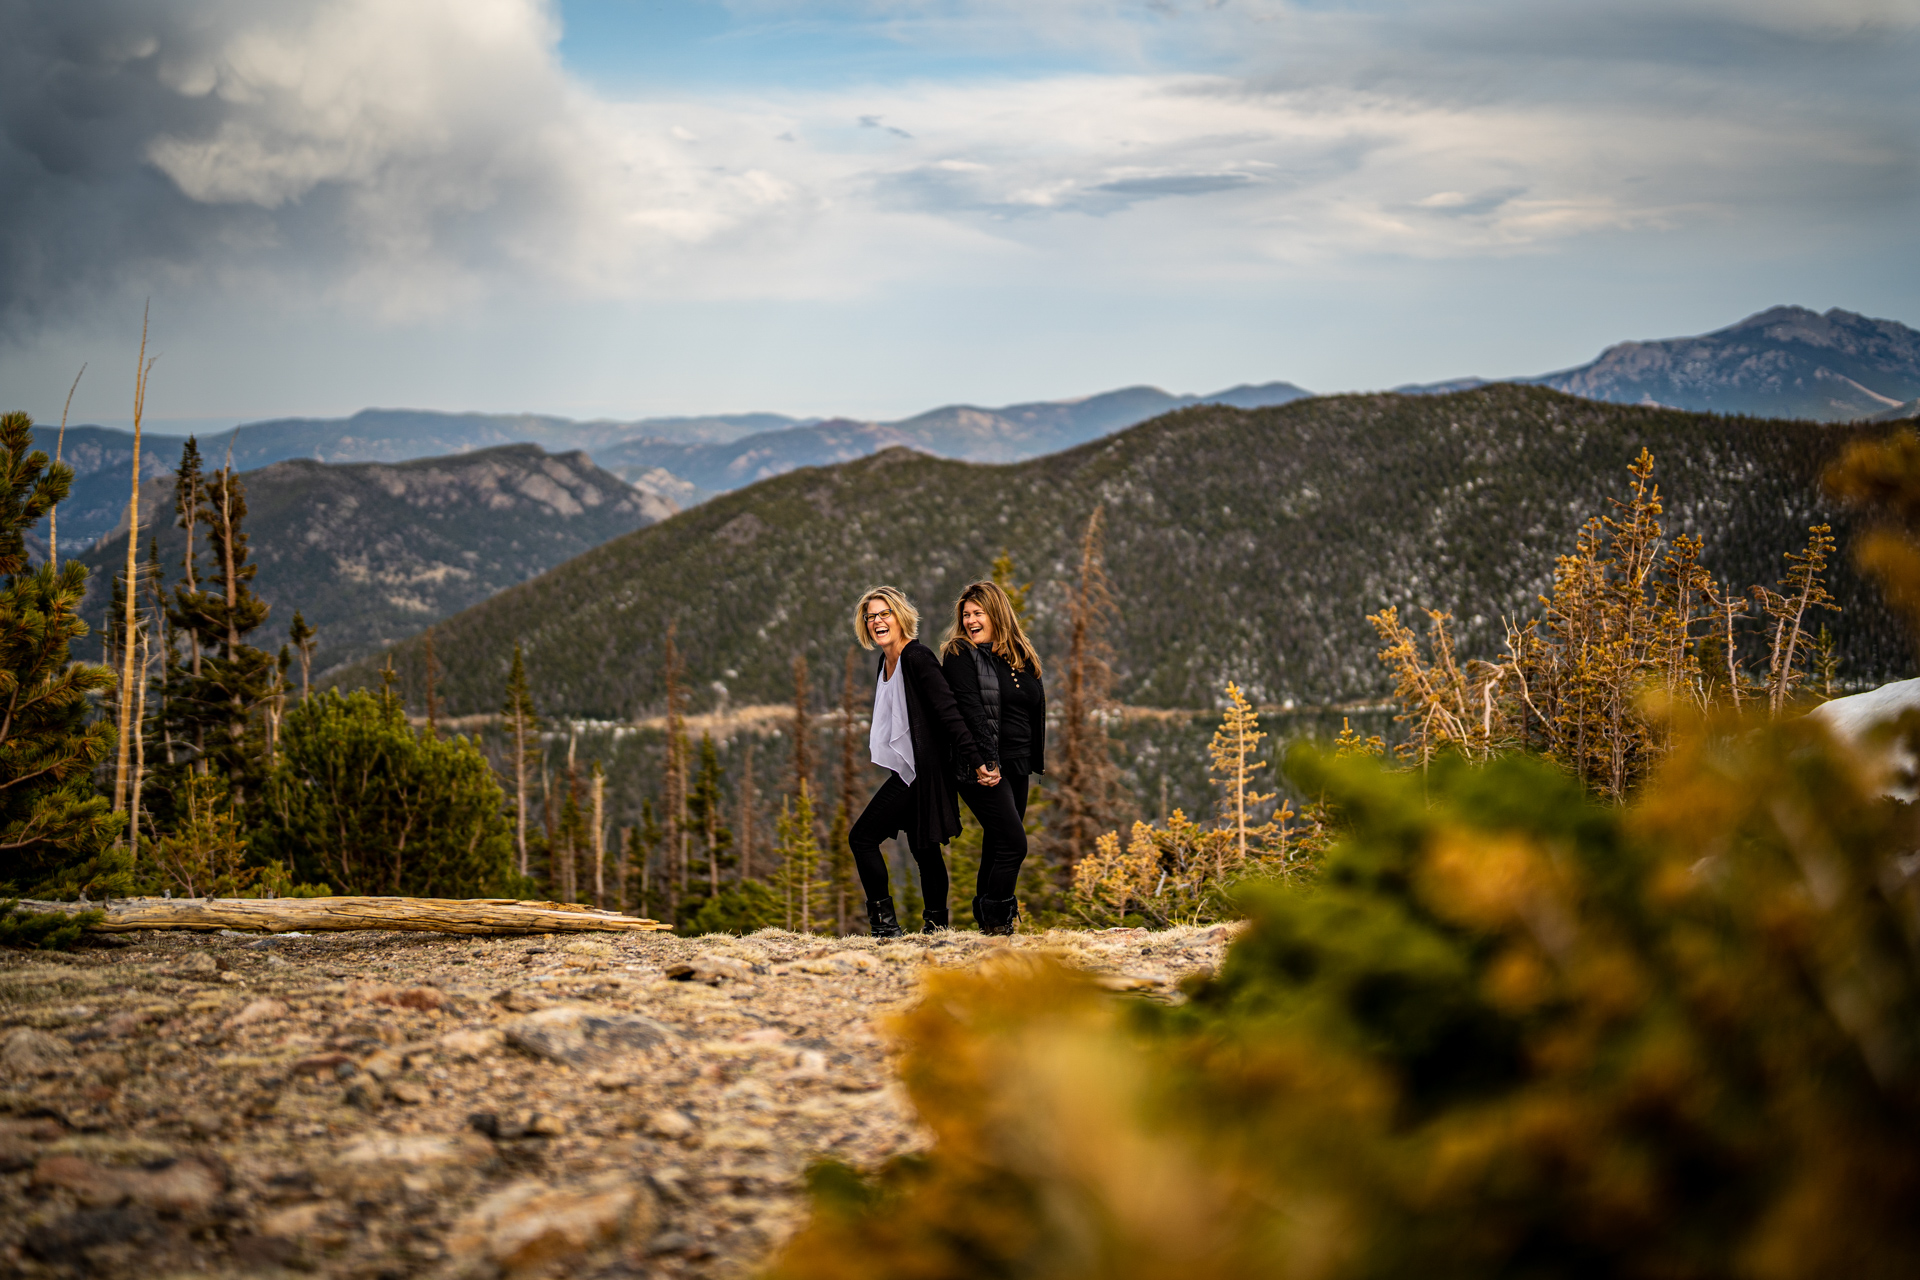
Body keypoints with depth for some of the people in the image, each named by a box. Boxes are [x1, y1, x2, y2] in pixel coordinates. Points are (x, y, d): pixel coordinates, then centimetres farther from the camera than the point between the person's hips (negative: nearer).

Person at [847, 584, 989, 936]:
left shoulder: (917, 658, -15)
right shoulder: (886, 663, 14)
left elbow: (948, 711, -21)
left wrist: (974, 761, -25)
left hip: (919, 771, -9)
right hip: (907, 770, 9)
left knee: (862, 837, -9)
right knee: (923, 848, 11)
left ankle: (884, 921, -6)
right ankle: (937, 924, 16)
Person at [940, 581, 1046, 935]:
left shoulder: (1020, 656, 15)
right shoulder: (960, 654, -5)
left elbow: (1035, 706, 17)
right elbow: (971, 712, -13)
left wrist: (1035, 758, 9)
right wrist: (987, 762, -20)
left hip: (1015, 766, 7)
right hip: (984, 768, -7)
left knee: (998, 846, 8)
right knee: (1013, 843, -14)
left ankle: (989, 924, 13)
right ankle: (995, 923, -8)